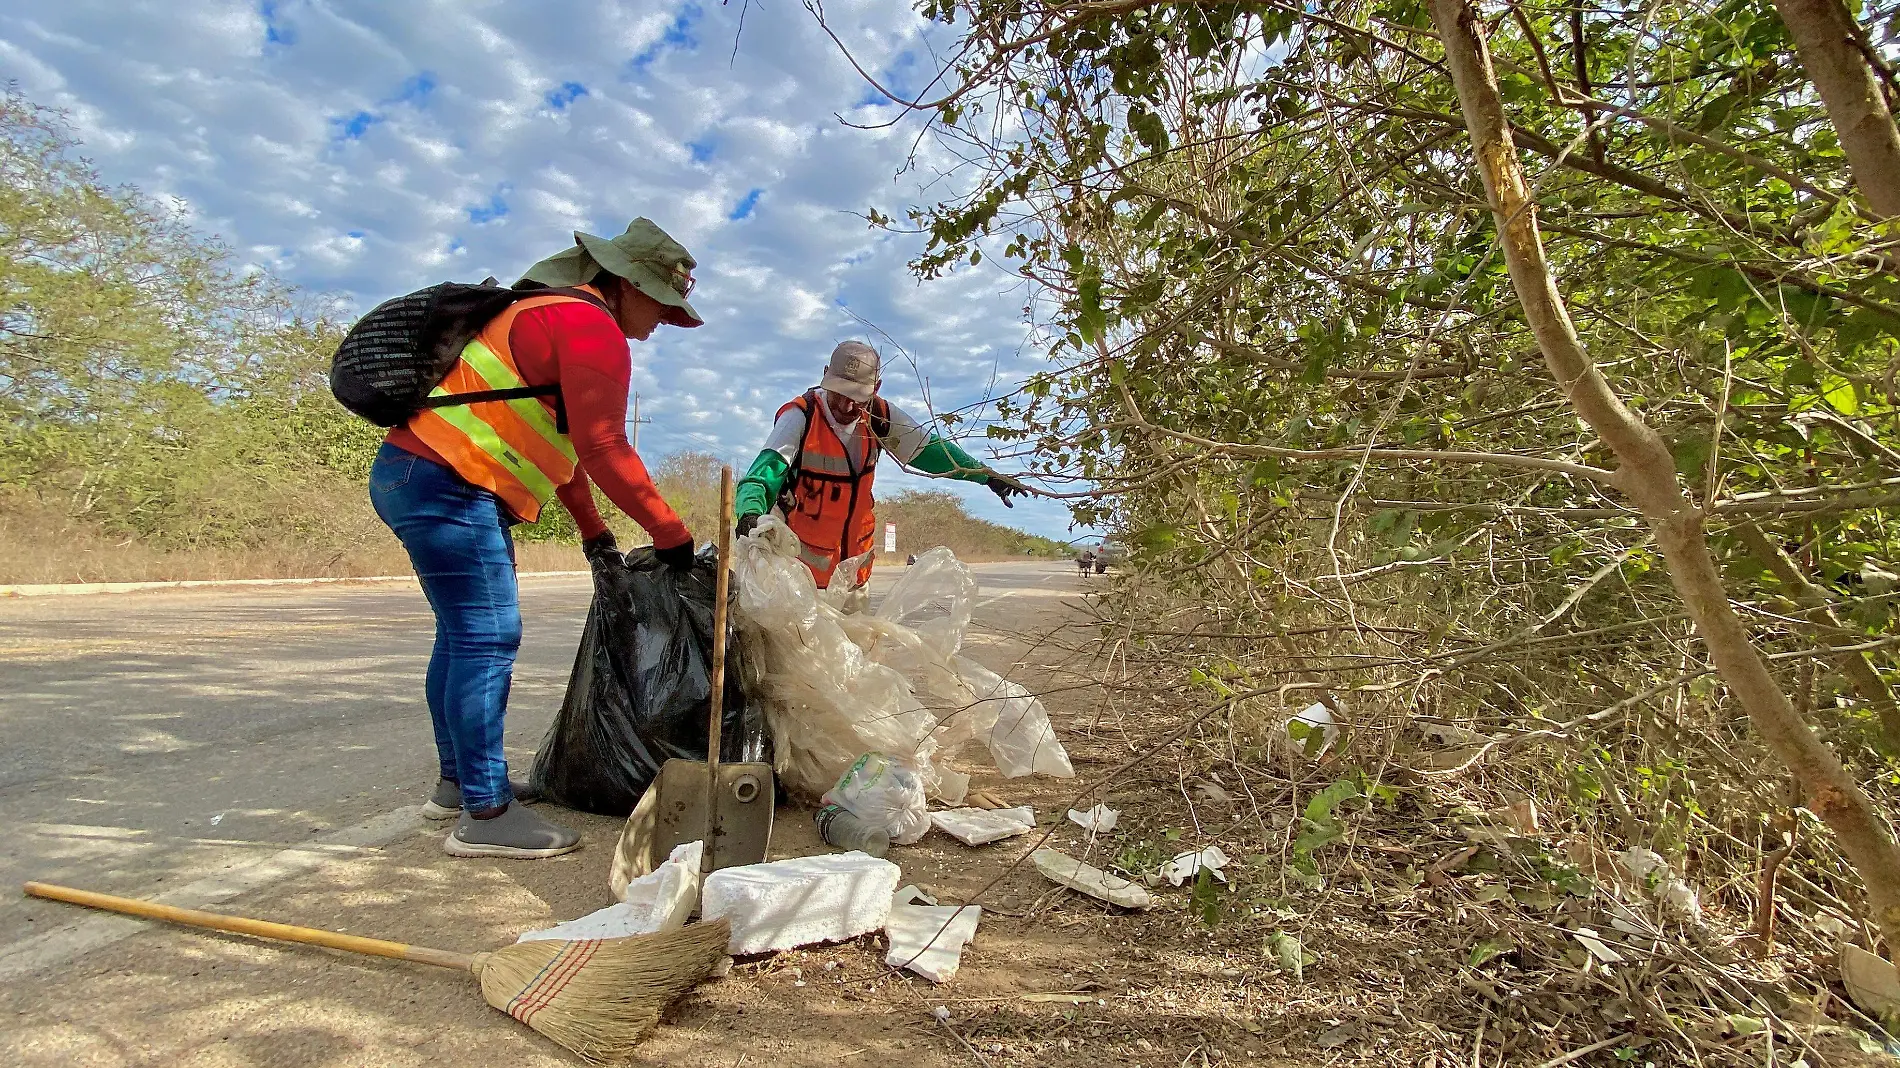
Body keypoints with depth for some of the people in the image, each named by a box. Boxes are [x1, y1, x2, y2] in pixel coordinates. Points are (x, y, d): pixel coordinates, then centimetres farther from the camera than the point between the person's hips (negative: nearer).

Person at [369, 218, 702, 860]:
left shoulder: (553, 316, 23)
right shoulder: (592, 328, -12)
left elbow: (566, 442, 24)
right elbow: (604, 450, -21)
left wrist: (592, 530, 23)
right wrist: (671, 535, -15)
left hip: (415, 477, 11)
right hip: (447, 486, -11)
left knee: (463, 636, 16)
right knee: (487, 639, -10)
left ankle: (457, 783, 29)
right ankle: (486, 815, -4)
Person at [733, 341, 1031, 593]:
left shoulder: (879, 418, -6)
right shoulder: (801, 416, -20)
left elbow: (929, 450, 5)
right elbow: (766, 470, -29)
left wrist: (987, 475, 1)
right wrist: (751, 512, -51)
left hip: (856, 562, 5)